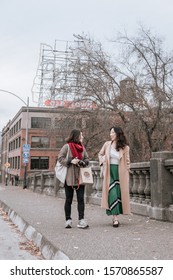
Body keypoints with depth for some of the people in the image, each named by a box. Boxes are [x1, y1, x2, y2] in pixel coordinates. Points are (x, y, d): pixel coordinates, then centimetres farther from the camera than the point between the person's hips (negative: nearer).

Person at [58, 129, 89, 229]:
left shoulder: (82, 147, 11)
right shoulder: (67, 146, -5)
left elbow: (87, 159, 15)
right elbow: (60, 158, -8)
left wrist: (83, 162, -6)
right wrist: (70, 161, -19)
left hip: (80, 177, 4)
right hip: (69, 177, -4)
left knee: (81, 199, -1)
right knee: (69, 199, 6)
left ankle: (81, 220, 0)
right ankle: (68, 220, 15)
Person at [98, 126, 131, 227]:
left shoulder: (125, 147, -2)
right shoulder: (107, 144, 3)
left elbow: (127, 162, 3)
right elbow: (100, 154, 20)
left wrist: (126, 172, -1)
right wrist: (103, 162, 4)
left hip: (120, 173, 0)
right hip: (110, 172, 1)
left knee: (119, 194, 2)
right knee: (112, 194, -9)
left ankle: (116, 214, 16)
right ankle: (115, 218, -9)